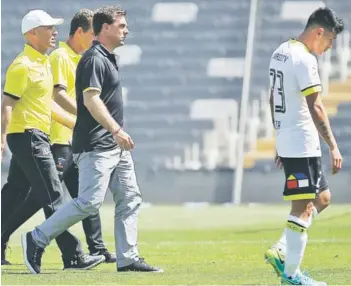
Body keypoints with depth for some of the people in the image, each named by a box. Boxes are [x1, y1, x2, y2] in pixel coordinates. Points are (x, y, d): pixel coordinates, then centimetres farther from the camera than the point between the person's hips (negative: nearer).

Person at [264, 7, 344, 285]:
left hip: (286, 141, 10)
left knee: (322, 198, 17)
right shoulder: (304, 59, -17)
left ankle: (281, 251, 11)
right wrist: (333, 147, -19)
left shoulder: (281, 52, 13)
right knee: (303, 207, -4)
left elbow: (274, 100, 21)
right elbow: (316, 108, -20)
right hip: (302, 145, -10)